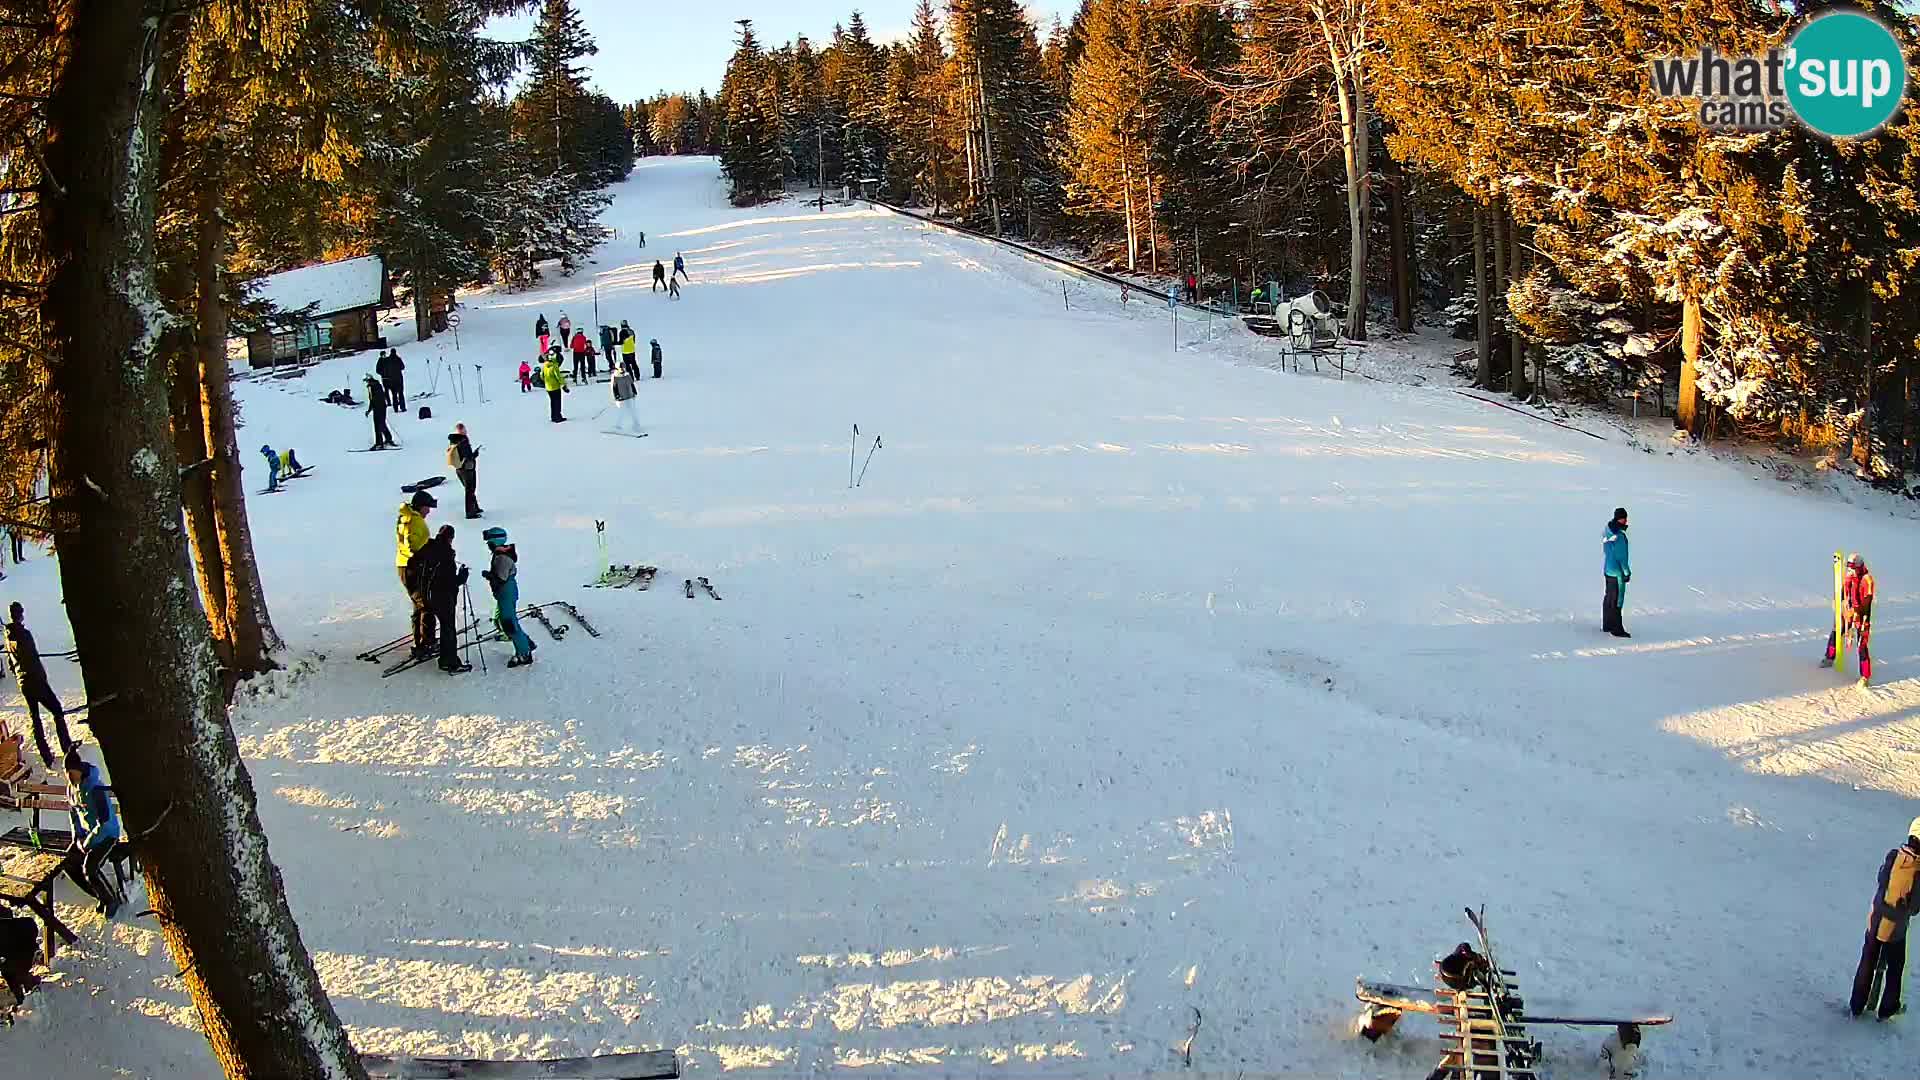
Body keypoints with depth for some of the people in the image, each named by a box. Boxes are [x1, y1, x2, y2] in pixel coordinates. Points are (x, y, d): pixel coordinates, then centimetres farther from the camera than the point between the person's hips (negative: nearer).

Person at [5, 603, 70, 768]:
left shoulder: (8, 636, 8)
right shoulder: (24, 633, -17)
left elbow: (10, 661, 18)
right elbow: (34, 658, -19)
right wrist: (42, 676, -8)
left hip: (23, 683, 8)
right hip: (36, 680, -7)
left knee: (34, 718, 11)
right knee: (57, 711, 4)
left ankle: (46, 757, 12)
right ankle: (67, 748, 2)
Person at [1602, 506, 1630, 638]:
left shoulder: (1608, 531, 4)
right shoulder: (1619, 536, -23)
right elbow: (1621, 556, -20)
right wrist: (1627, 572, -11)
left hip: (1608, 570, 9)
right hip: (1617, 572, -9)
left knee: (1608, 598, 17)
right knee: (1617, 601, -3)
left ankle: (1607, 625, 26)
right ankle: (1616, 629, 0)